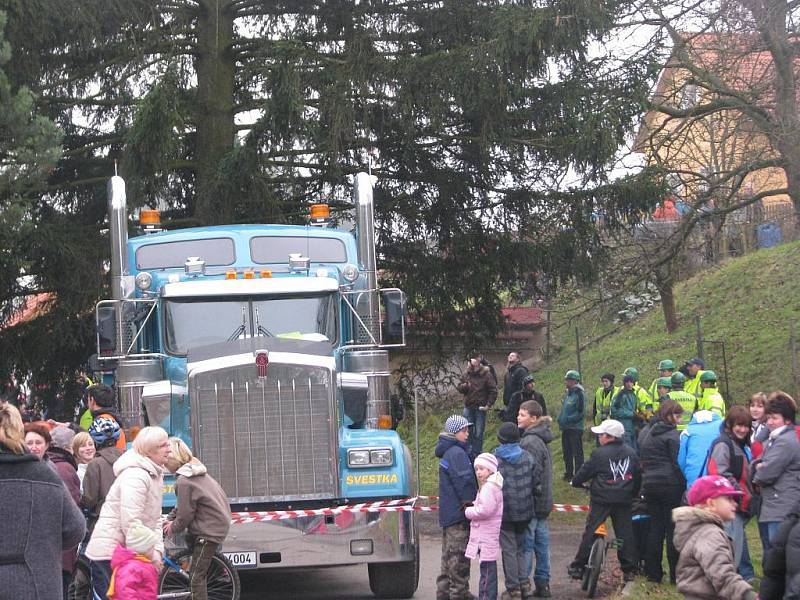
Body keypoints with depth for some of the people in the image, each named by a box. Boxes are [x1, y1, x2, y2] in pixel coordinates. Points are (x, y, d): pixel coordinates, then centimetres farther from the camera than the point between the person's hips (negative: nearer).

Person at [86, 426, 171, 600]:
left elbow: (155, 519, 14)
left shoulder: (154, 475, 13)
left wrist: (157, 550, -1)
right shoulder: (136, 476, -20)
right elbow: (130, 522, -25)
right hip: (108, 554, -10)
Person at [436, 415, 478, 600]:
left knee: (449, 554, 15)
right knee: (459, 554, -4)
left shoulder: (447, 452, 16)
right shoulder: (457, 453, -16)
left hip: (447, 513, 10)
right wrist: (469, 504, -14)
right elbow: (464, 480, -21)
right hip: (458, 512, -10)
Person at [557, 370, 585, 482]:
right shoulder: (567, 393, 13)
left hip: (575, 429, -9)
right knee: (567, 452, 16)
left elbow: (580, 413, -19)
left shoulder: (579, 394, -14)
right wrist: (560, 419, 9)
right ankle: (568, 473, 26)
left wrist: (567, 419, -19)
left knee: (577, 453, -3)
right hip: (566, 428, 9)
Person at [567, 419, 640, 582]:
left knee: (590, 532, 0)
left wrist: (576, 482, 19)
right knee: (625, 533, 7)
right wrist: (634, 493, 31)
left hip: (601, 499, -4)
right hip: (624, 501, 4)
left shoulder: (599, 454, -9)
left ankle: (578, 567, 3)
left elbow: (586, 471, -1)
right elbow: (637, 475, 16)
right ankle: (629, 570, 6)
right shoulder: (630, 452, 8)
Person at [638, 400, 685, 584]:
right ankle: (676, 574, 0)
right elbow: (678, 463, -13)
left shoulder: (645, 433, 14)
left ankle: (653, 572, 13)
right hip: (670, 484, -7)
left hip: (649, 484, 7)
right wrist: (684, 486, -9)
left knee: (655, 527, 11)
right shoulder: (672, 435, -10)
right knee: (673, 529, -1)